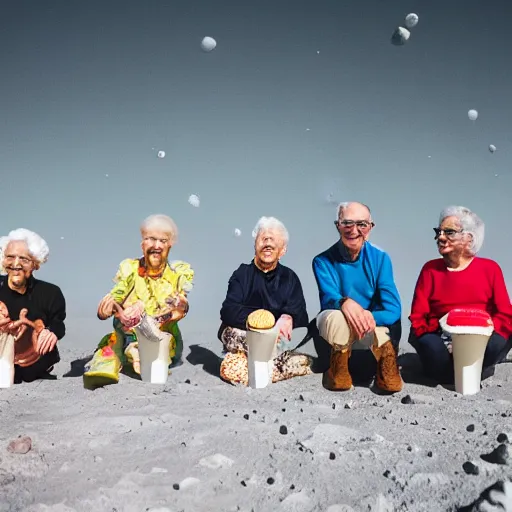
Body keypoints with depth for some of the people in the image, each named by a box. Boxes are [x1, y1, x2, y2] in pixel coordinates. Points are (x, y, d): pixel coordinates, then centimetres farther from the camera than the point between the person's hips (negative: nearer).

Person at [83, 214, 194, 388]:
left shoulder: (181, 272, 0)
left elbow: (180, 308, -17)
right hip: (125, 340, 0)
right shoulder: (129, 268, 2)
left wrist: (145, 307, -35)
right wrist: (109, 305, -31)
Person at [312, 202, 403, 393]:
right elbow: (328, 299, -26)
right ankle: (338, 372, -9)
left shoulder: (380, 258, -10)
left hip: (374, 326, 0)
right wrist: (345, 303, -51)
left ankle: (386, 369, -4)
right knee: (337, 316, -37)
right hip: (335, 327, 0)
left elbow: (393, 309, -16)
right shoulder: (323, 261, -13)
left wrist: (370, 318, -39)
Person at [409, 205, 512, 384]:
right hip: (440, 339, 0)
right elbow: (417, 317, 1)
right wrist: (446, 344, -17)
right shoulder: (430, 269, 7)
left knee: (495, 345, -33)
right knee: (430, 347, -34)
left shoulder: (490, 268, 6)